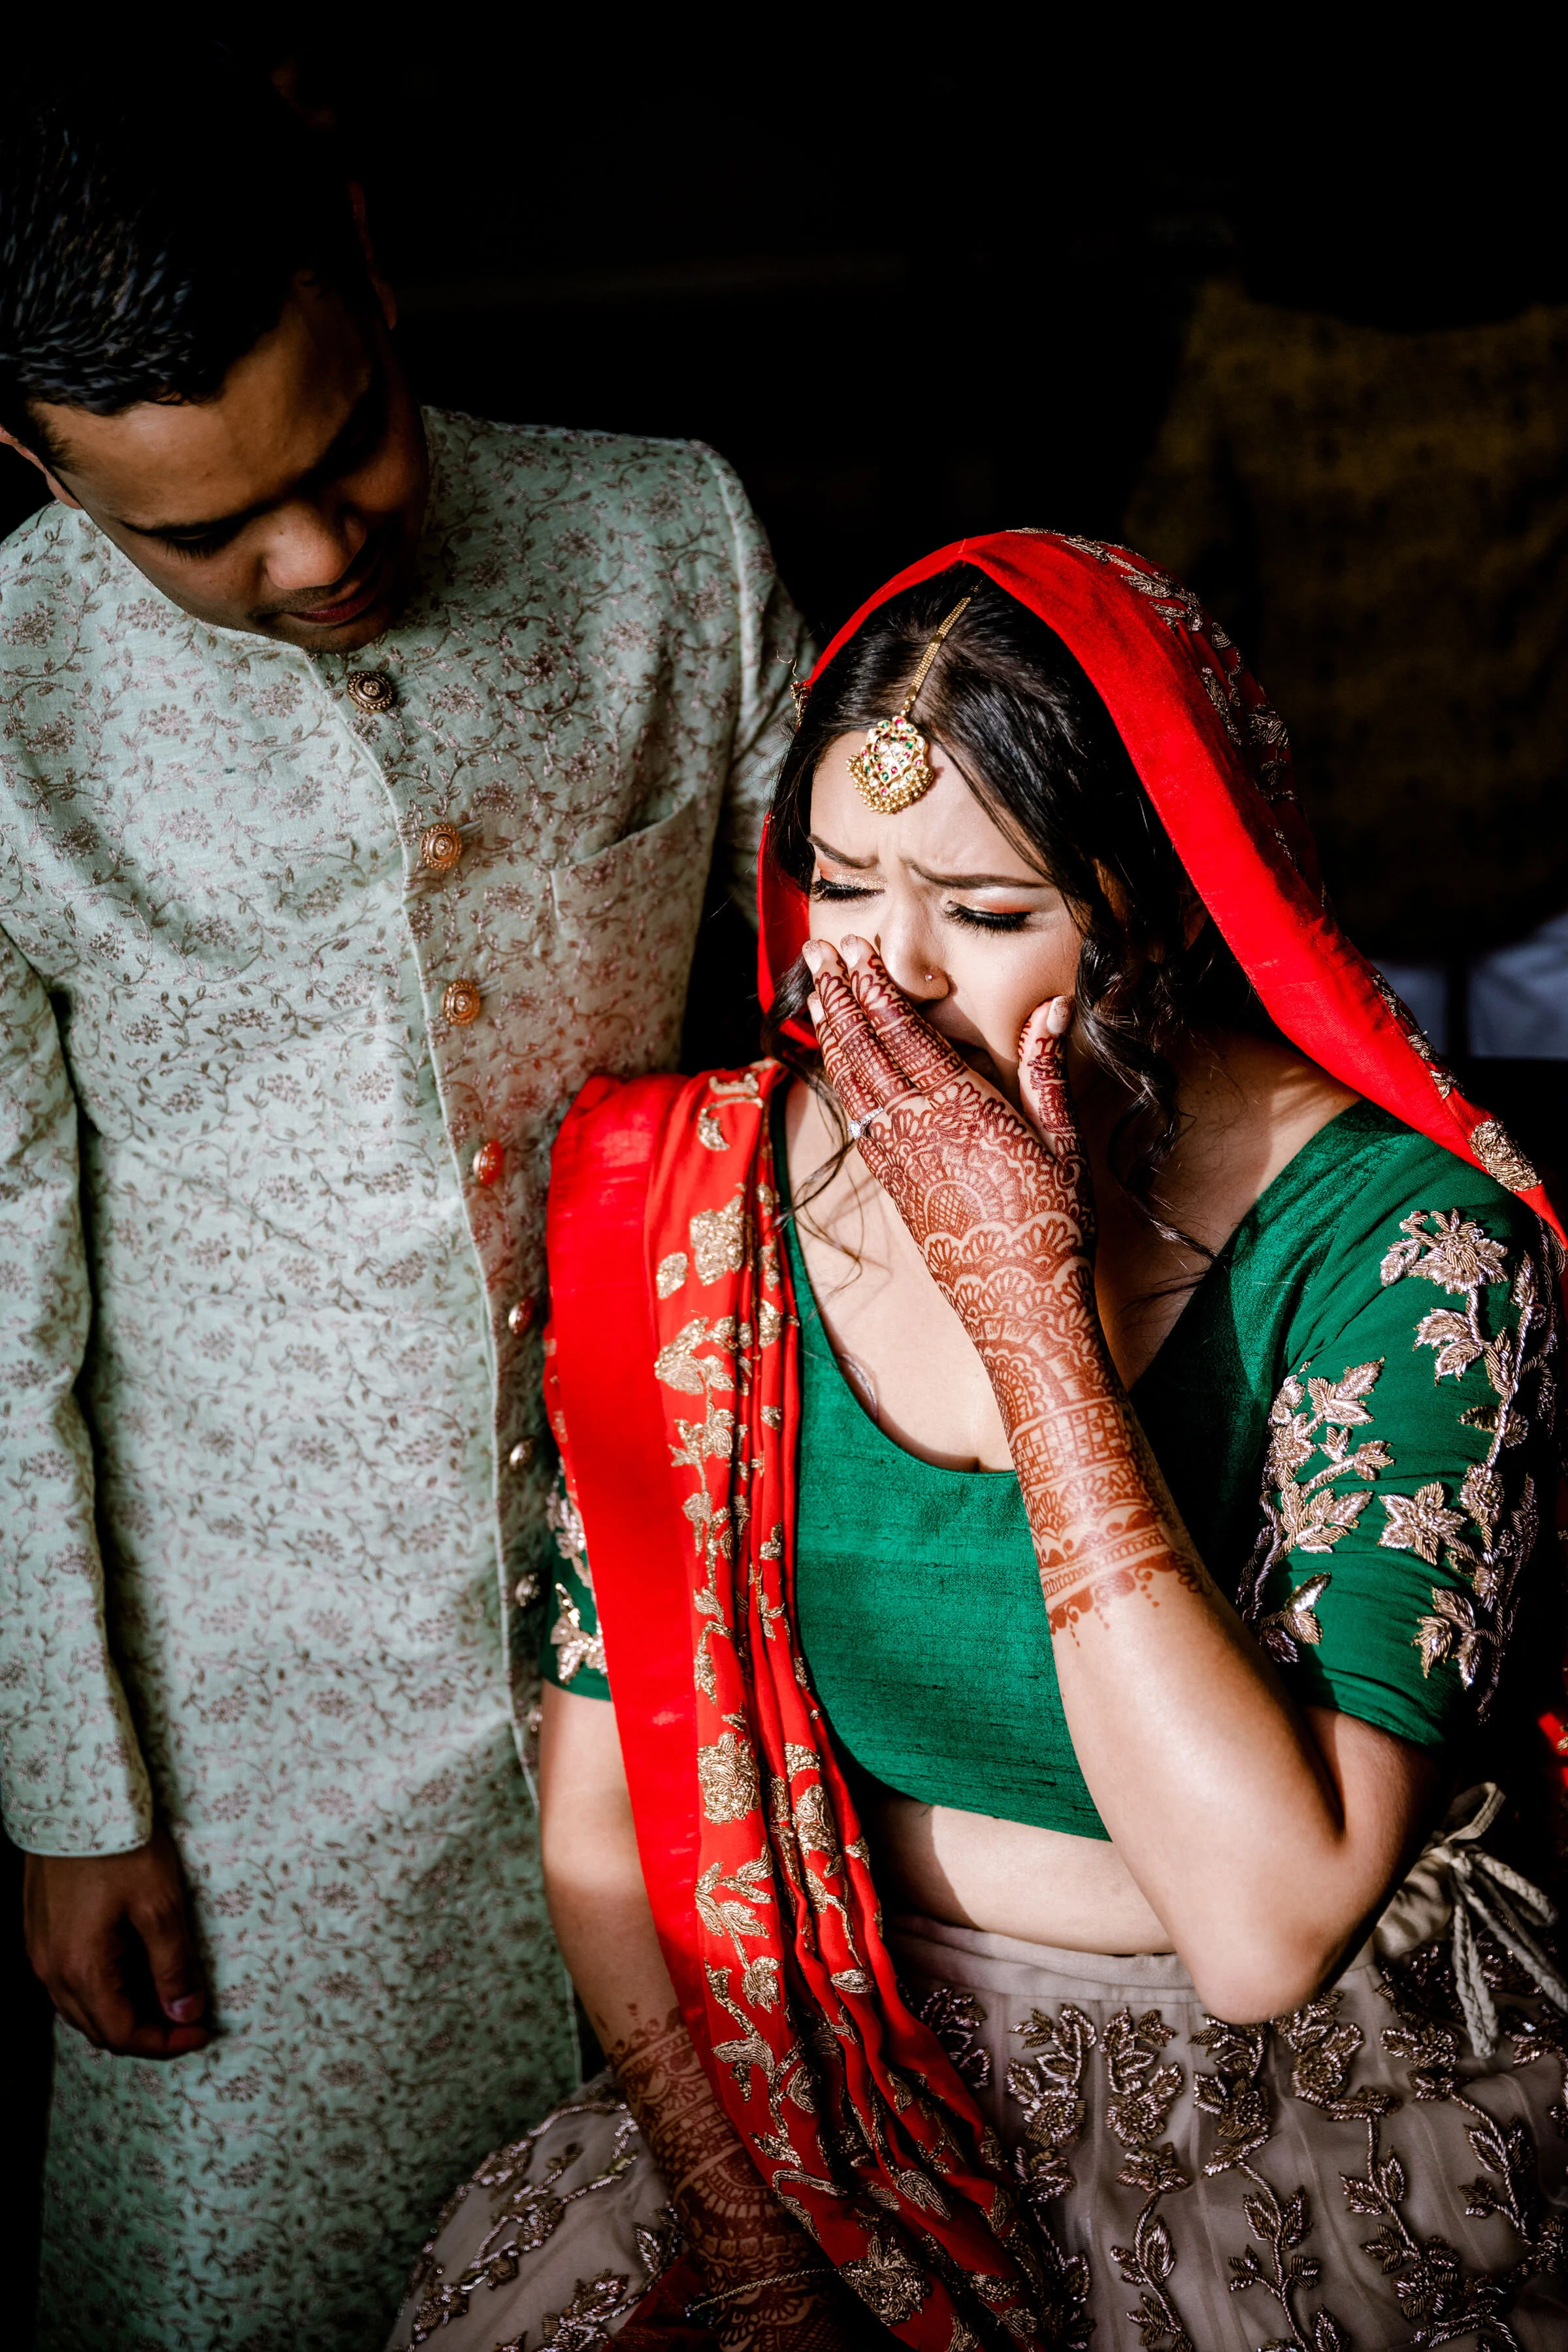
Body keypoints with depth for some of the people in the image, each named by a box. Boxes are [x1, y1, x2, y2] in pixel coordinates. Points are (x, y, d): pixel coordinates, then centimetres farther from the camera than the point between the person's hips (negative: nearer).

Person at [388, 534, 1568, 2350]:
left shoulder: (1401, 1239, -19)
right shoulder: (700, 1197, -8)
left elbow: (1262, 1927, -29)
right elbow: (601, 1819, -3)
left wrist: (1032, 1312, -28)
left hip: (1327, 2090, -1)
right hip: (855, 2056, 2)